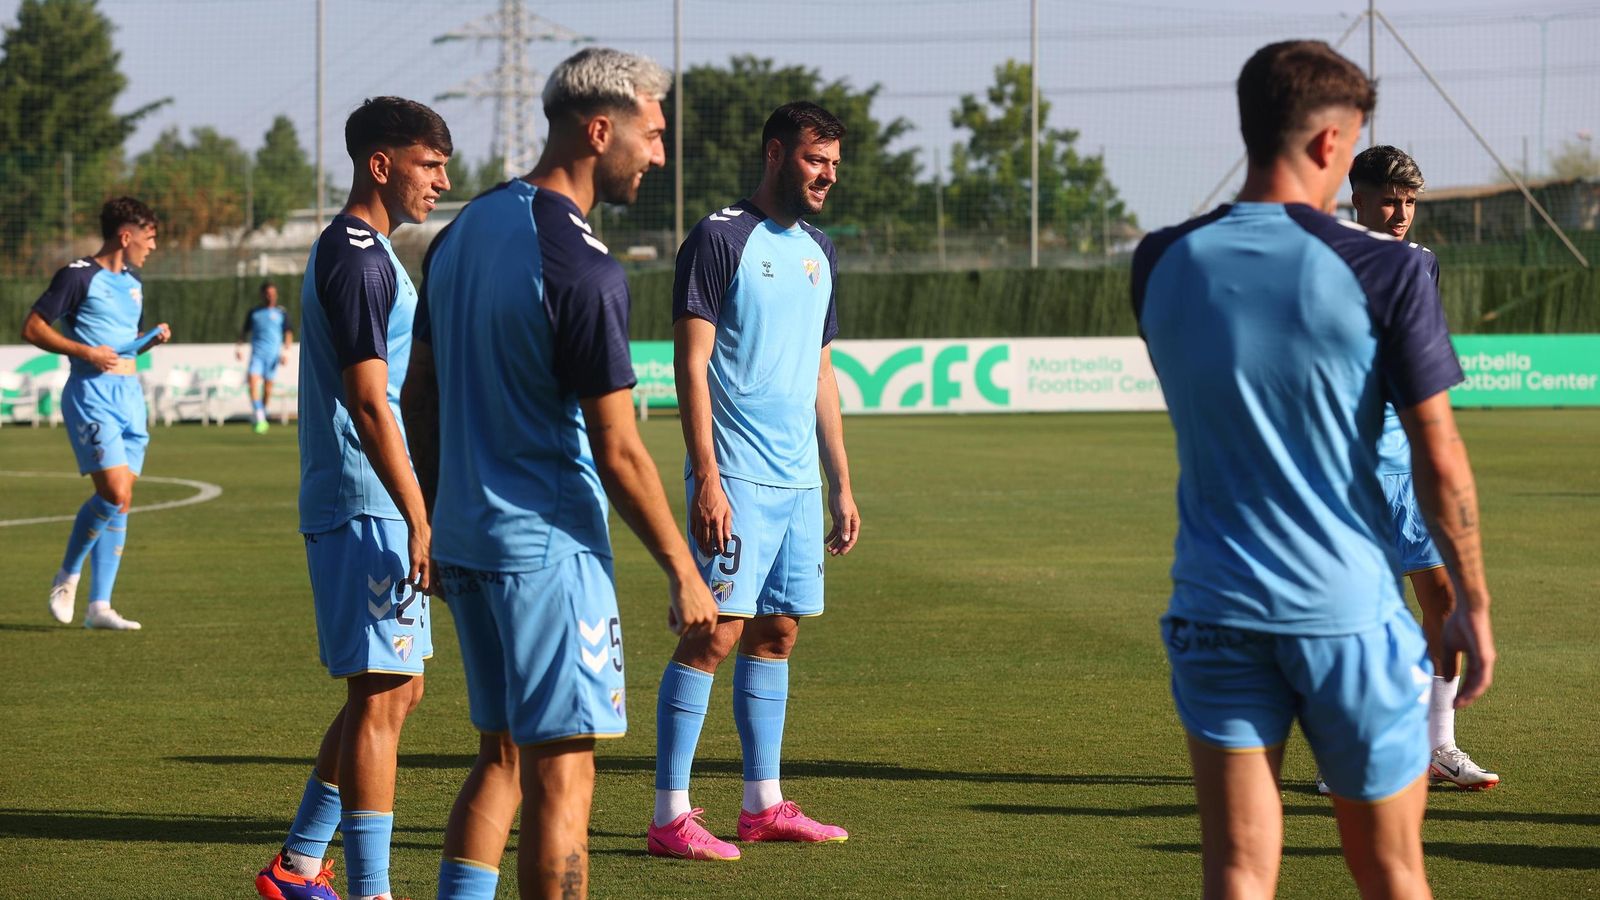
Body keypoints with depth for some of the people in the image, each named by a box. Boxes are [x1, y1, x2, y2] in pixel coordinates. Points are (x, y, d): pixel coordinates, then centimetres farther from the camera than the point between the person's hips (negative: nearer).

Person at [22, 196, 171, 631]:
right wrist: (83, 351, -18)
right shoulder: (79, 276, -6)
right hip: (91, 394, -8)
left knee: (120, 502, 3)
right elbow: (32, 327, -8)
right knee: (114, 492, -19)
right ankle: (67, 577, 2)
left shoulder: (132, 283, 18)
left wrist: (153, 339, 8)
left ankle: (99, 606, 6)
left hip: (129, 395, 8)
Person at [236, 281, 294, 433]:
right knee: (253, 381, -18)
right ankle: (259, 418, -22)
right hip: (257, 352, 0)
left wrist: (285, 351, -5)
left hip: (273, 354, 0)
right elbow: (245, 331, 19)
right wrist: (240, 346, 6)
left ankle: (262, 415, 17)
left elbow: (288, 333, 8)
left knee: (268, 385, 1)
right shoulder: (254, 313, 12)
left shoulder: (281, 313, 8)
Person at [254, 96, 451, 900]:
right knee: (381, 696, -8)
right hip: (369, 510, -10)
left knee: (393, 691, 15)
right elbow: (368, 403, -20)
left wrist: (417, 517, 24)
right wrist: (421, 521, -23)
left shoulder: (360, 252, 18)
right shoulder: (358, 258, -14)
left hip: (377, 510, 10)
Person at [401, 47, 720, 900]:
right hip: (547, 544, -9)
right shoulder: (581, 268, -17)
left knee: (501, 756, 17)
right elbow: (617, 451, -16)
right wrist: (683, 571, -8)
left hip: (463, 536, 9)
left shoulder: (465, 229, 9)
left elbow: (419, 397, 15)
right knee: (561, 769, -4)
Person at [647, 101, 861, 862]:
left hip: (799, 483, 8)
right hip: (737, 479, -8)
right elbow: (692, 364, -12)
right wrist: (706, 479, -19)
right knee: (715, 633, -10)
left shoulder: (817, 252, 16)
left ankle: (763, 804, 17)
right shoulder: (720, 238, -7)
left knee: (776, 634, 10)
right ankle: (670, 816, -9)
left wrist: (841, 484, 18)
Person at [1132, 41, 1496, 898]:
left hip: (1214, 609, 3)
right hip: (1348, 612, -2)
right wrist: (1473, 601, 4)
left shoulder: (1161, 265, 1)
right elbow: (1439, 457, -7)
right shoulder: (1384, 271, -10)